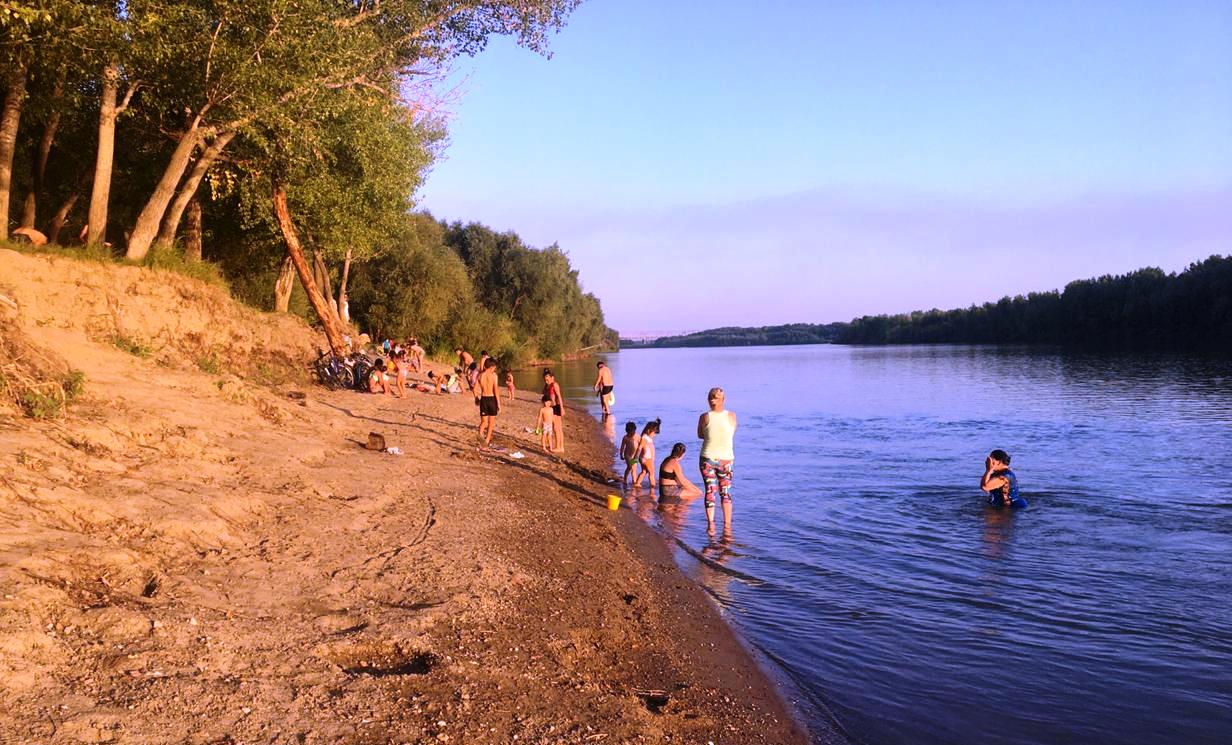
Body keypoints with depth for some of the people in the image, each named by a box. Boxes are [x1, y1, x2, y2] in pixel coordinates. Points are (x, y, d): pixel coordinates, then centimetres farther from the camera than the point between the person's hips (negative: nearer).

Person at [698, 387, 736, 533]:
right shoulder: (732, 416, -4)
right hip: (726, 459, 1)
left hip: (707, 459, -1)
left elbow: (700, 435, 5)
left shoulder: (705, 417, -9)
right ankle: (727, 524, 17)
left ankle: (711, 525, 3)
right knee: (725, 492, 14)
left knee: (710, 491, 6)